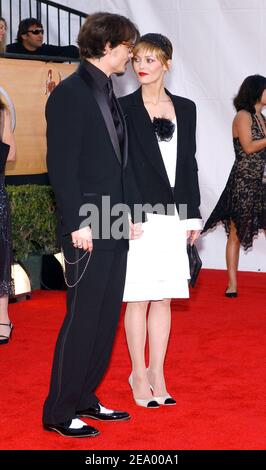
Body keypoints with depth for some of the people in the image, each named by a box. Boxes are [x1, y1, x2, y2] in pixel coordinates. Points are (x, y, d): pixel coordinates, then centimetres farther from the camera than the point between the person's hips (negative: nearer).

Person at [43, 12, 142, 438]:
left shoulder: (109, 95, 14)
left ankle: (84, 399, 23)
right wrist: (78, 224, -18)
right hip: (89, 228, -8)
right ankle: (58, 412, 7)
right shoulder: (70, 93, -11)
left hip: (115, 228, 9)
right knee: (82, 319, -3)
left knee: (106, 319, 12)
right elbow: (61, 164, -15)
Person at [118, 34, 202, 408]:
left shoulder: (185, 108, 10)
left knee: (164, 297, 8)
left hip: (173, 215, 4)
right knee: (138, 298, 0)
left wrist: (193, 214, 9)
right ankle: (139, 375, 9)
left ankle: (157, 373, 16)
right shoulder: (124, 108, -1)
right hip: (138, 214, -4)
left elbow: (189, 164, 13)